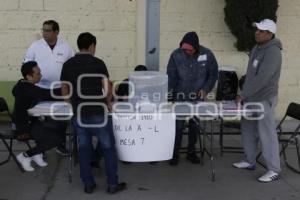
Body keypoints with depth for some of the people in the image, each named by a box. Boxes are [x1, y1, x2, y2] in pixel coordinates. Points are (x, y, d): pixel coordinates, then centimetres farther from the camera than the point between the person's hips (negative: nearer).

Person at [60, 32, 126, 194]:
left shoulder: (67, 65, 4)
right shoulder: (98, 63, -8)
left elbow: (64, 90, 8)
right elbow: (107, 87, -10)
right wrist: (108, 103, 7)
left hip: (78, 114, 4)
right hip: (97, 113, -4)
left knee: (83, 147, 13)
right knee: (108, 147, 7)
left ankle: (88, 184, 18)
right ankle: (112, 184, 12)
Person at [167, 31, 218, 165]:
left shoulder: (207, 54, -8)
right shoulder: (176, 55, -11)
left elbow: (213, 74, 1)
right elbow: (171, 75, -9)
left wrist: (206, 89, -10)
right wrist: (167, 89, -24)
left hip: (198, 97, 1)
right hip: (179, 97, -1)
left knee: (194, 125, 10)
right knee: (178, 125, 0)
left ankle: (191, 152, 26)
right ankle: (175, 153, 13)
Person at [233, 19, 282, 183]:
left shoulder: (272, 52, -21)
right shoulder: (257, 48, 9)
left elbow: (261, 78, -27)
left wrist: (242, 95, -23)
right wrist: (244, 95, 15)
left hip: (264, 100, -9)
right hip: (251, 99, 9)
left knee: (267, 135, -3)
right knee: (248, 130, 17)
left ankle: (273, 171, 7)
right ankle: (249, 161, 32)